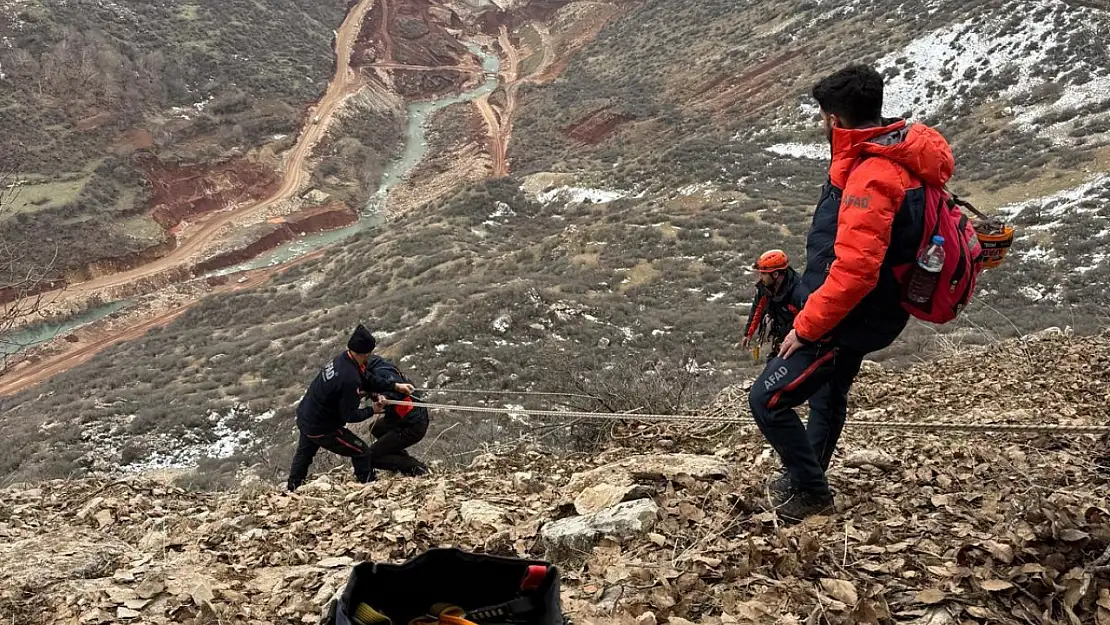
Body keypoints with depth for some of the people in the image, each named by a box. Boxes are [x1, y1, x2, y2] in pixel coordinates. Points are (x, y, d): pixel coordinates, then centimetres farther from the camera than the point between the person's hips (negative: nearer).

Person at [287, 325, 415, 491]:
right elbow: (350, 416, -24)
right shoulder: (350, 379, -34)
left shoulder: (343, 359, -8)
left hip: (304, 416, 9)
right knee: (362, 452, 4)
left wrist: (395, 386, 2)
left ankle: (291, 488, 53)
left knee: (304, 452, 33)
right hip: (321, 429, -9)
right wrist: (372, 411, -9)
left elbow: (369, 379, 4)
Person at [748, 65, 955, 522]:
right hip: (862, 312, 11)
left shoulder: (872, 177, -29)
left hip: (846, 320, -11)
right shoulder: (897, 155, 4)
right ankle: (806, 478, 47)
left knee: (767, 400, -6)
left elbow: (854, 269, -34)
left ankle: (810, 491, 11)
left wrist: (806, 326, -25)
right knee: (828, 395, 27)